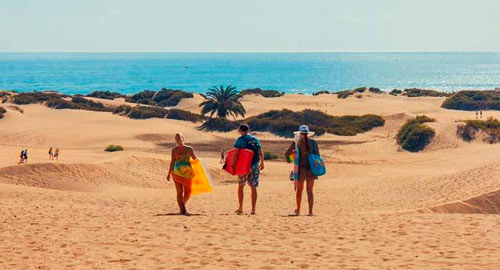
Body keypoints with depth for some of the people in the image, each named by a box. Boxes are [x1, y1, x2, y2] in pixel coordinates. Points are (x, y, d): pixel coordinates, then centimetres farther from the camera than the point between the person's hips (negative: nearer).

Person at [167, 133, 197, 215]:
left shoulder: (174, 150, -2)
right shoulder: (189, 149, -4)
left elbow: (172, 162, -3)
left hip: (177, 171, 1)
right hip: (187, 171, -1)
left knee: (179, 192, 5)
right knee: (187, 191, 11)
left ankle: (182, 210, -4)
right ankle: (183, 203, -11)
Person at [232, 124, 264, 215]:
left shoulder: (240, 139, -4)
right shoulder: (256, 139, 10)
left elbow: (236, 153, -12)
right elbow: (261, 154, 14)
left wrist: (233, 165, -10)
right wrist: (262, 163, 26)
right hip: (255, 166, 3)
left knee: (241, 186, 11)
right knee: (253, 188, 5)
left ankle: (240, 208, 11)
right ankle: (253, 209, 3)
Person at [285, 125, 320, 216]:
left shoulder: (297, 142, -3)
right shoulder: (313, 142, 2)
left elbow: (287, 153, -5)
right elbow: (318, 156, 3)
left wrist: (288, 160, 16)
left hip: (301, 168, -1)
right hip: (311, 168, 1)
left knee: (299, 189, 13)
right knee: (310, 191, 5)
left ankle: (298, 210, 19)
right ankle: (310, 211, 1)